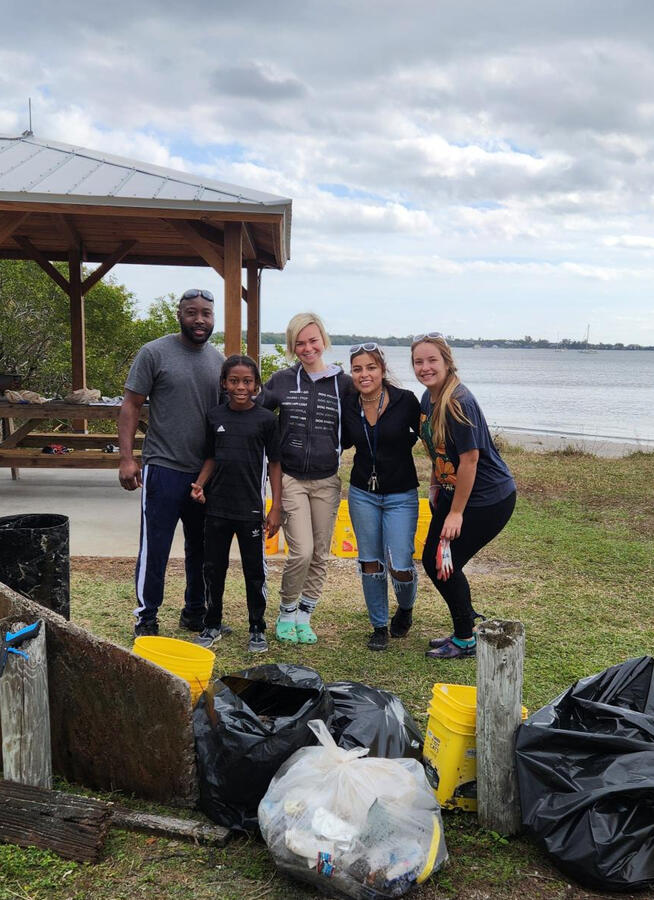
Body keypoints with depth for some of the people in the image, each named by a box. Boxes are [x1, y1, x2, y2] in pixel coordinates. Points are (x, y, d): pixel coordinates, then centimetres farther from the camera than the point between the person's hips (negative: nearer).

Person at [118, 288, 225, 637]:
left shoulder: (218, 360, 10)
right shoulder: (154, 353, -6)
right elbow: (131, 406, -6)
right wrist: (126, 458, -14)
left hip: (207, 471, 5)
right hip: (164, 468, -5)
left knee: (201, 548, 14)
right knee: (154, 549, 0)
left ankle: (195, 612, 28)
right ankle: (146, 618, 13)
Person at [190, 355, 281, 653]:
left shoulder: (265, 419, -5)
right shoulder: (214, 416, 3)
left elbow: (274, 463, -1)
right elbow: (212, 456, 13)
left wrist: (276, 507, -4)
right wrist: (199, 483, -5)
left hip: (251, 509, -3)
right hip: (217, 506, 3)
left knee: (254, 571, 6)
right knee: (213, 568, 12)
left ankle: (257, 630, 20)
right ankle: (212, 626, 27)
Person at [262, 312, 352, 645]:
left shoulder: (343, 383, 2)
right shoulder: (281, 381, 1)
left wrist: (332, 447, -5)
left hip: (327, 481, 2)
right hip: (290, 478, -2)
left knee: (320, 556, 7)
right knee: (301, 553, -11)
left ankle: (303, 618, 23)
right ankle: (286, 613, 11)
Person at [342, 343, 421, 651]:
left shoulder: (405, 401, -13)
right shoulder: (348, 406, -4)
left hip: (401, 495, -3)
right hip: (362, 493, 3)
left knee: (400, 566, -7)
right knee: (370, 563, 8)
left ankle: (405, 608, 27)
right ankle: (379, 626, 26)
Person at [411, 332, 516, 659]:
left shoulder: (459, 403, -23)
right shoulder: (429, 399, 3)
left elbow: (469, 460, -23)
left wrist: (456, 512, -18)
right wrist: (435, 486, 13)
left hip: (488, 498, -9)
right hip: (452, 493, 9)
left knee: (445, 564, -5)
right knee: (432, 561, 9)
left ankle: (466, 641, 15)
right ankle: (469, 620, 30)